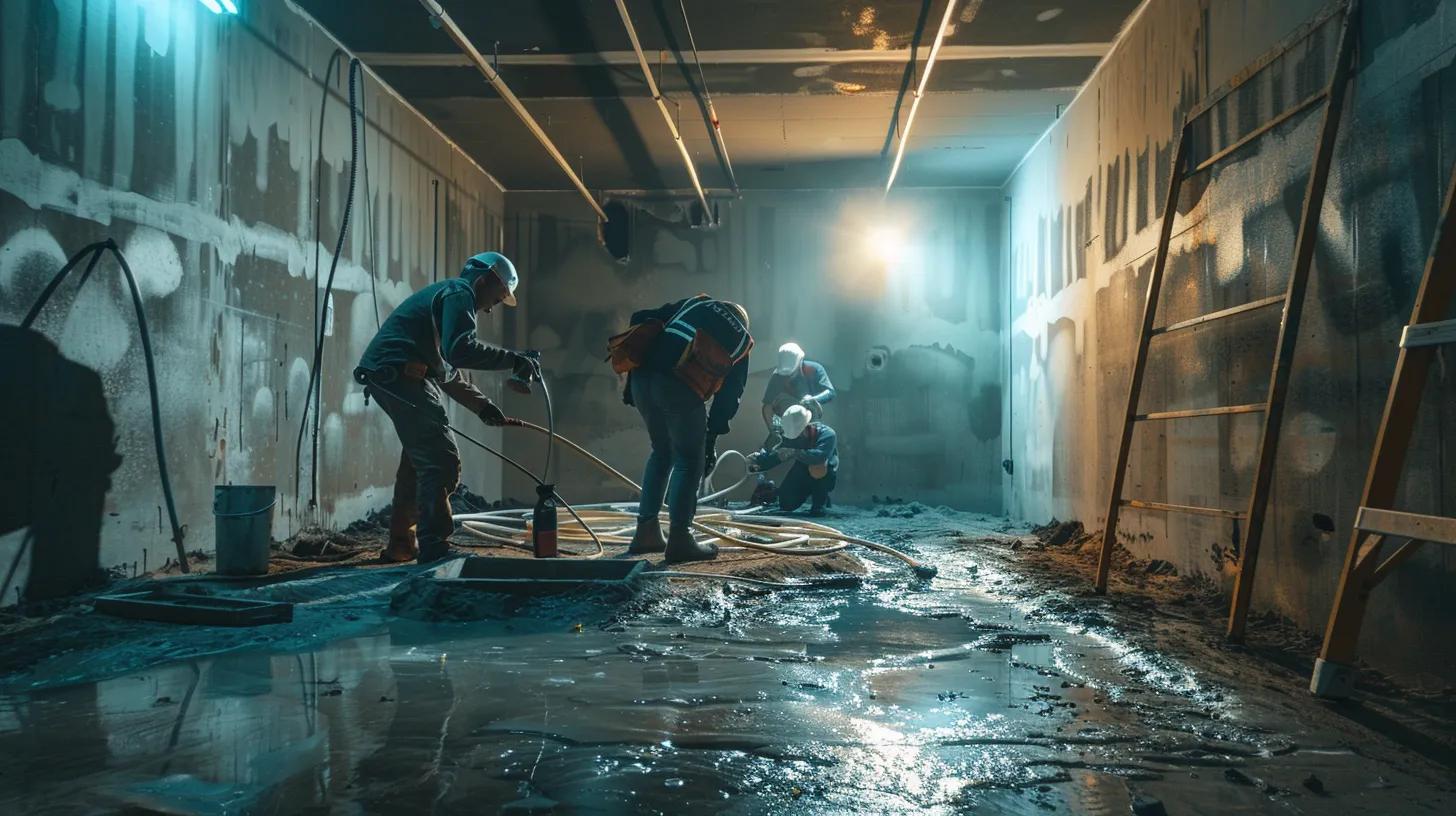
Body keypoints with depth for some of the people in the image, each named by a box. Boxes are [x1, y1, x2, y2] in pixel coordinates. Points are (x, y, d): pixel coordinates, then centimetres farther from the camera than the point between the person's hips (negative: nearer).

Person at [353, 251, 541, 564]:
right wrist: (514, 360, -17)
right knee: (442, 461, -12)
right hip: (398, 373, -11)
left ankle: (401, 545, 30)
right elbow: (460, 350, -22)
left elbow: (447, 373, 31)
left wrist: (482, 405, 24)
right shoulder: (459, 293, -3)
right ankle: (434, 548, -16)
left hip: (384, 374, 11)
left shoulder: (446, 293, 30)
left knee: (418, 459, 21)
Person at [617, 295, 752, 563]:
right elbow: (729, 396, 16)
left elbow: (642, 319, 18)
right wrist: (711, 440, 21)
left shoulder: (693, 304, 30)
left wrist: (632, 379, 18)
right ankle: (679, 541, 7)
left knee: (661, 451, 23)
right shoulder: (740, 340, 22)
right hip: (680, 387, -4)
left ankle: (646, 532, 26)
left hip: (643, 377, 4)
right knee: (689, 461, 12)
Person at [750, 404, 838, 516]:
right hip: (803, 475, 5)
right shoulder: (791, 439, -11)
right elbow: (772, 456, -13)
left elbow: (820, 455, -46)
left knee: (819, 464, -38)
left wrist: (794, 453, -50)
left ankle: (820, 503, -16)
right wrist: (757, 462, -32)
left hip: (825, 477, -4)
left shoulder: (826, 434, -27)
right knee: (786, 504, -14)